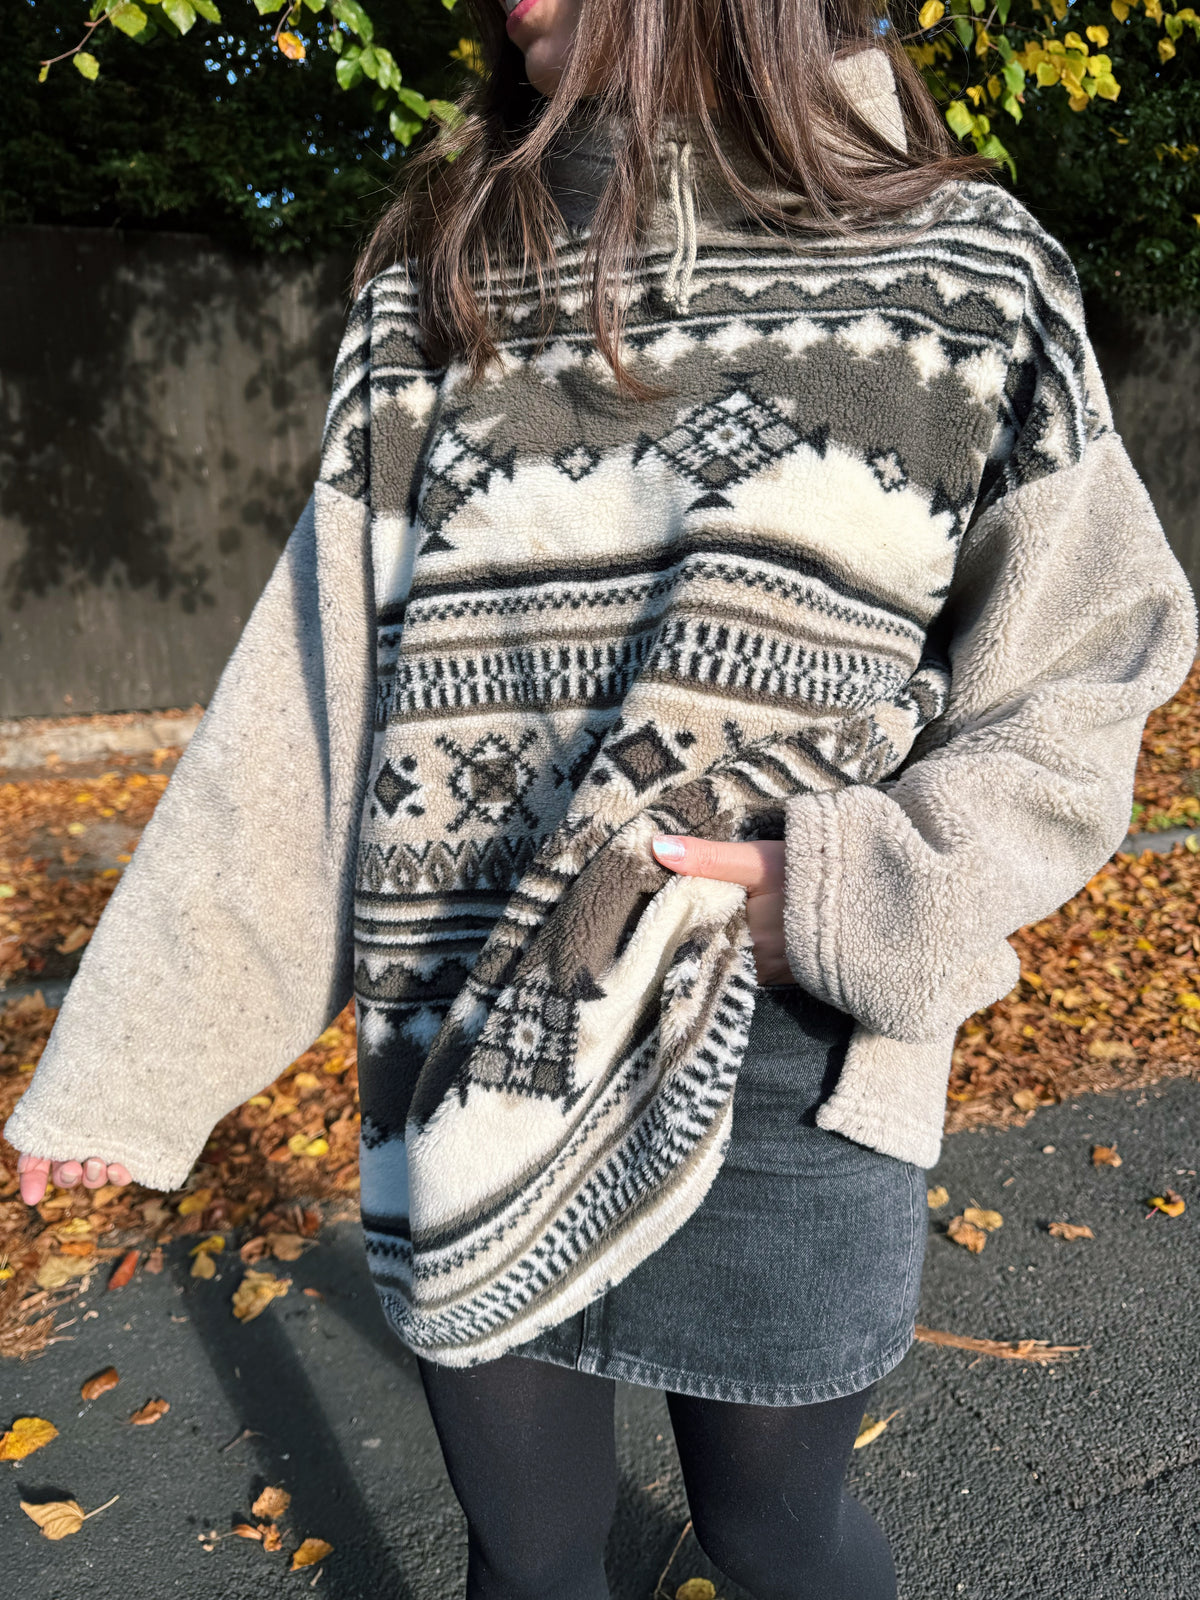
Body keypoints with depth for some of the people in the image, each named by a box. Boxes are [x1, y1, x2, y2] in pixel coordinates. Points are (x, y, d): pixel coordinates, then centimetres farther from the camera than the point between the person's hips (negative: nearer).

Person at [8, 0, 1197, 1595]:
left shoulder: (961, 271, 0)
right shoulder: (432, 295, 6)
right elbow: (304, 710, 3)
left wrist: (851, 896, -17)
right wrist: (134, 1056, 2)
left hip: (779, 1083, -1)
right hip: (467, 1078, 3)